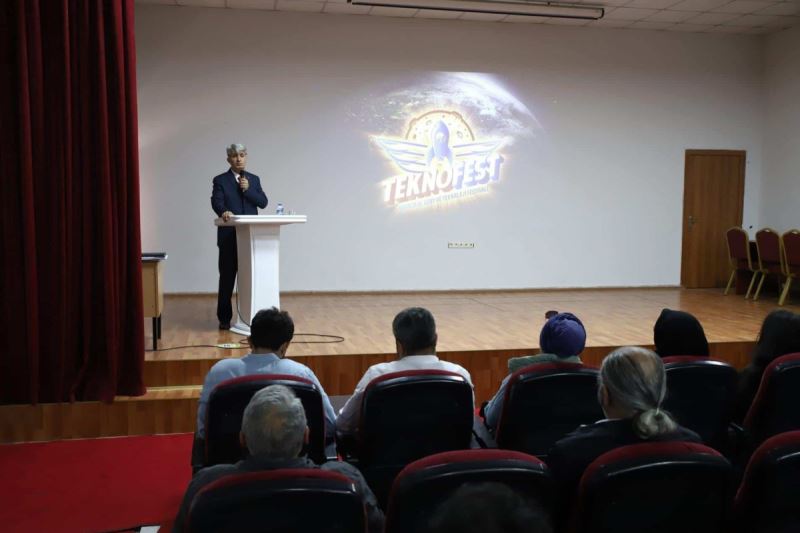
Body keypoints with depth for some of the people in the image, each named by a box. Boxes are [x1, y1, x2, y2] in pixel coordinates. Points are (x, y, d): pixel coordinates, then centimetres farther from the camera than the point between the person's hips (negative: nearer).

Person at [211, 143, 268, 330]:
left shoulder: (254, 179, 13)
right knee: (227, 279, 2)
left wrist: (248, 189, -10)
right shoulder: (220, 180, 2)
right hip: (229, 236, -3)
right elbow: (216, 202, -12)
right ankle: (224, 318, 9)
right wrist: (224, 211, -33)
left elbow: (263, 203, 3)